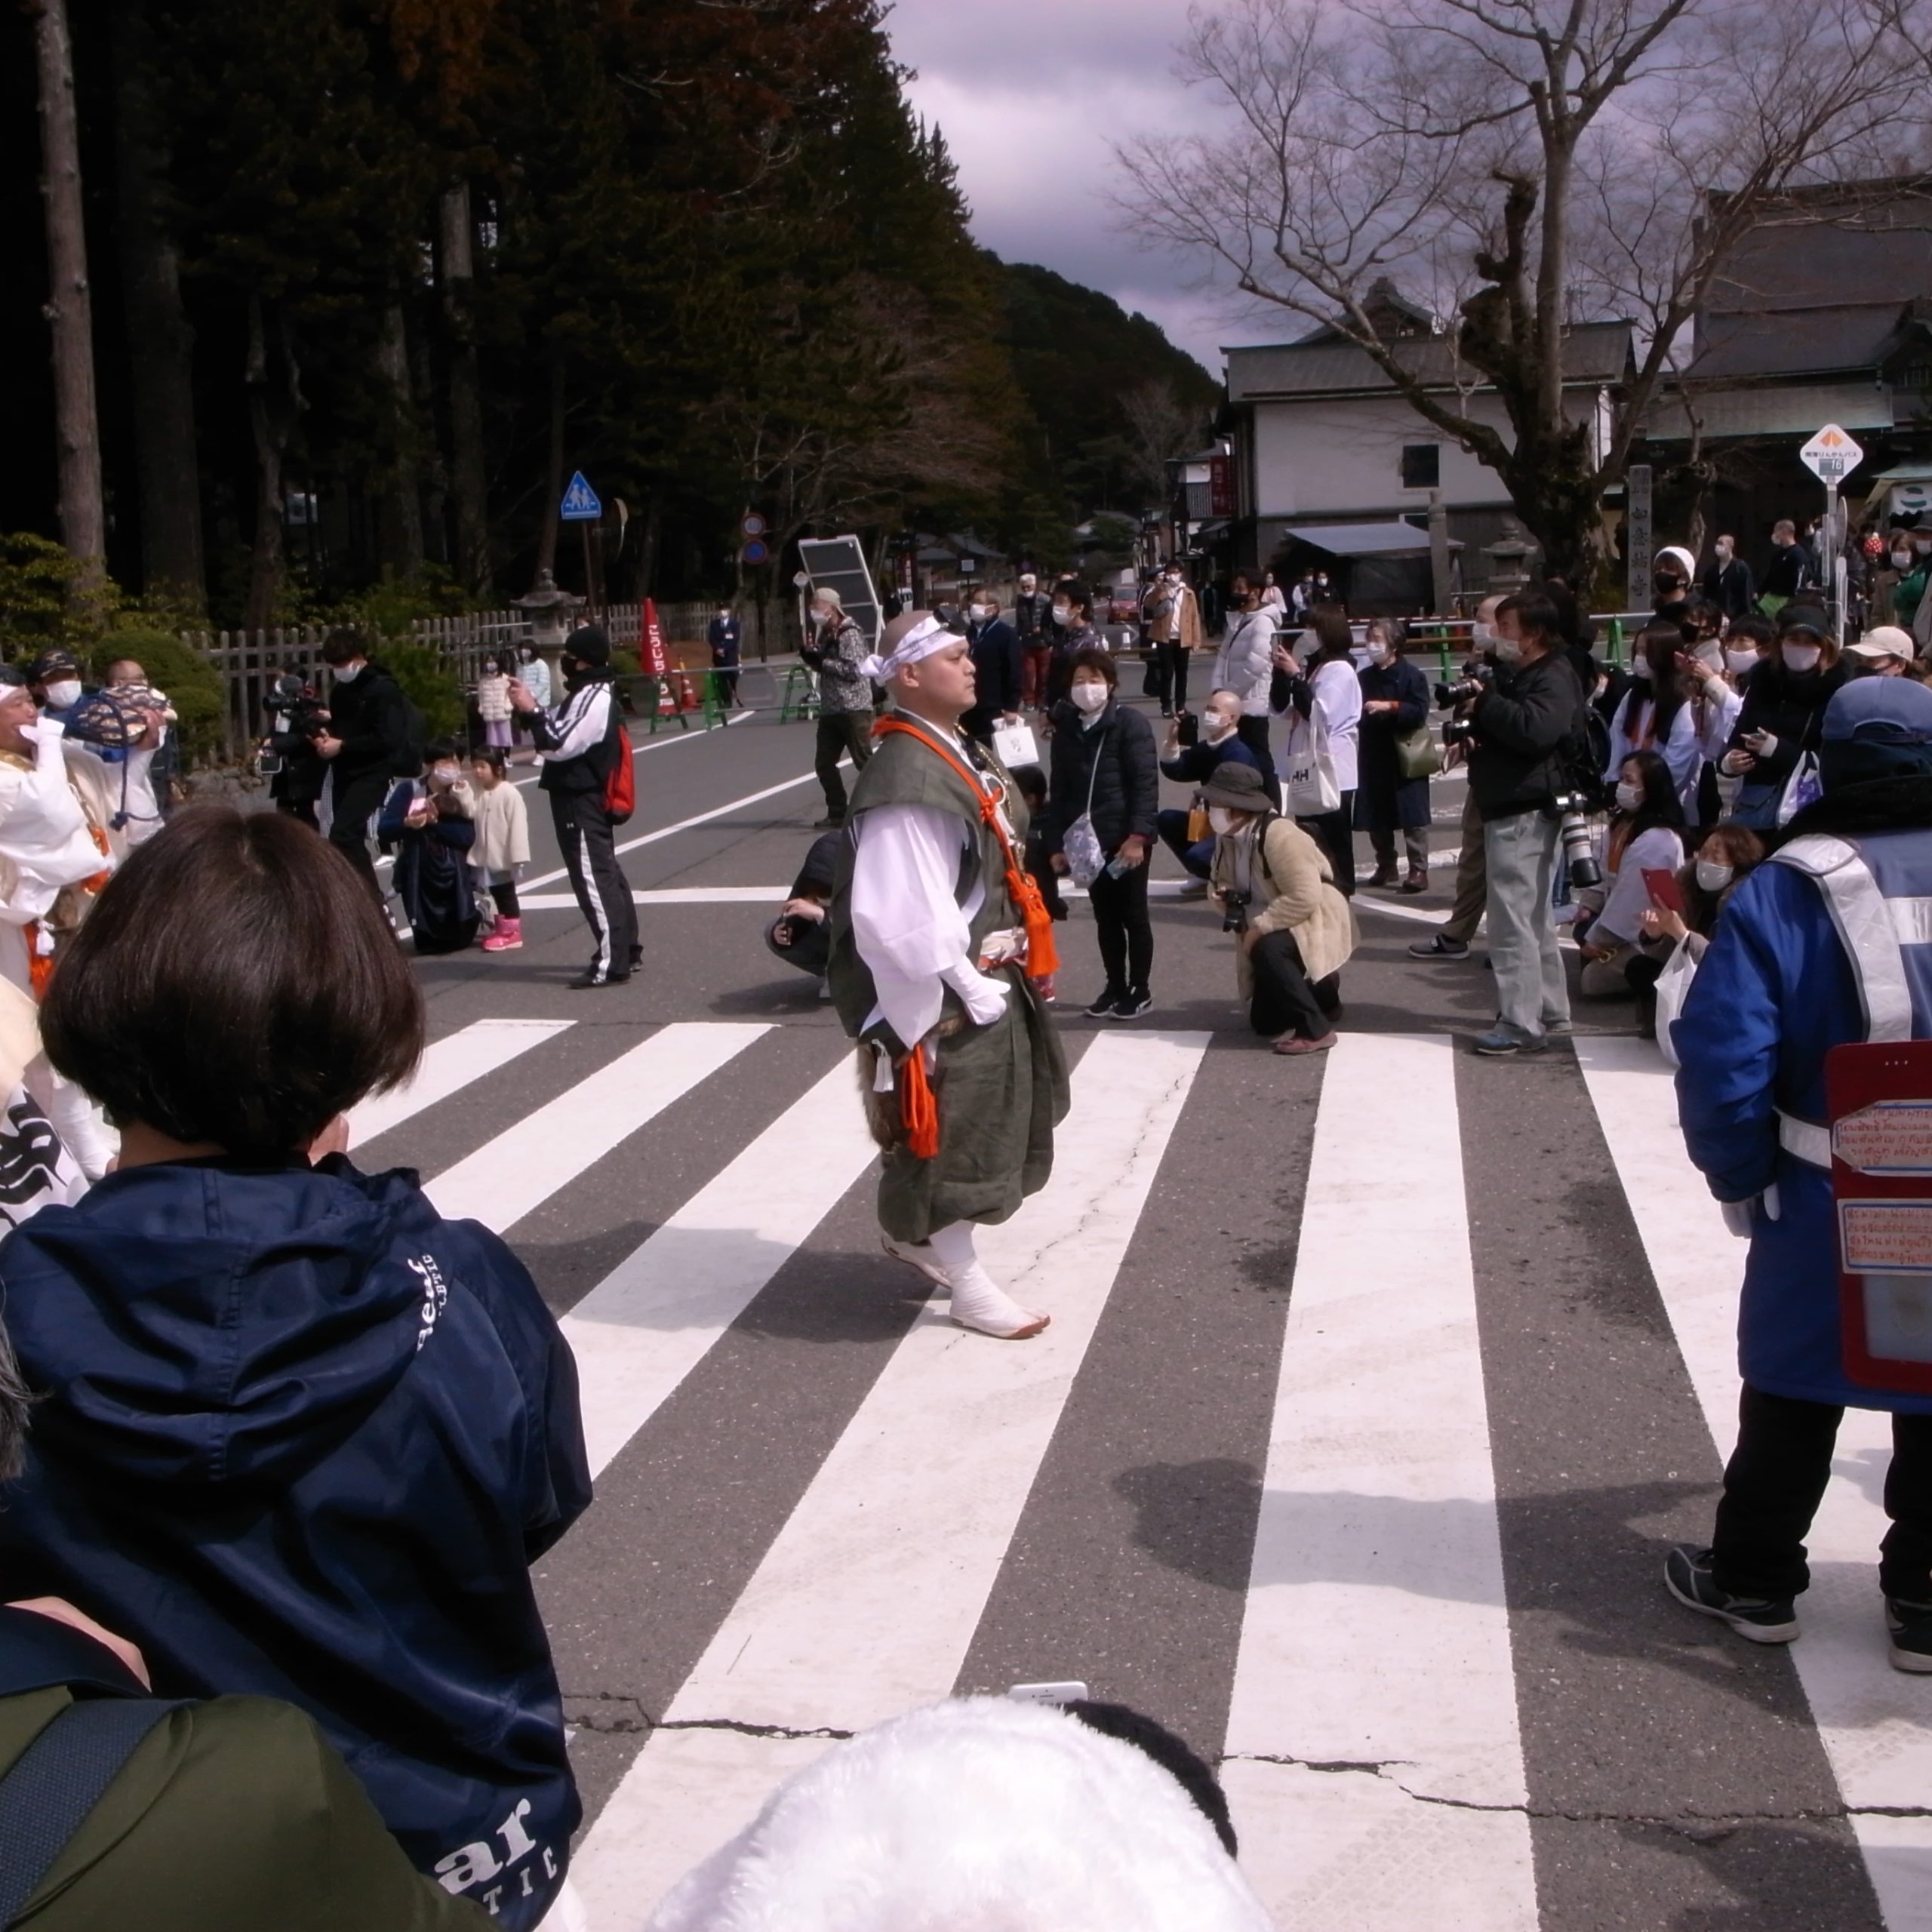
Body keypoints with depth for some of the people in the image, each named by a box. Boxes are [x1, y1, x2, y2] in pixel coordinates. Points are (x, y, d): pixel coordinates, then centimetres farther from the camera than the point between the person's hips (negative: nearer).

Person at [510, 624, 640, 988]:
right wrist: (533, 709, 2)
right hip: (586, 798, 11)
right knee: (606, 873, 17)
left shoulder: (593, 698, -18)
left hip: (581, 803, -11)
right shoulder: (590, 694, 16)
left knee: (593, 878, -11)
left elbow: (559, 746, -22)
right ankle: (626, 950, 26)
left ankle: (611, 964, -11)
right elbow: (560, 732, 16)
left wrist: (531, 709, -17)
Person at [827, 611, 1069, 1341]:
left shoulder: (958, 755, 8)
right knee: (952, 1129, 3)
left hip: (987, 978, 10)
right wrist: (968, 986, -21)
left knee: (991, 1117, 22)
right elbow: (903, 916, -29)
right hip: (943, 995, -10)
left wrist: (999, 971, 11)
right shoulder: (906, 781, -24)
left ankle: (915, 1230, 42)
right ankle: (968, 1286, 18)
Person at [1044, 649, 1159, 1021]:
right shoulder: (1066, 730, 10)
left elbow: (1146, 783, -12)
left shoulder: (1130, 723, -7)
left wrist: (1138, 836, -20)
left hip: (1126, 839, -5)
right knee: (1105, 917, 12)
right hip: (1087, 839, 5)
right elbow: (1059, 790, 13)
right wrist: (1056, 843, 8)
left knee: (1133, 915, 4)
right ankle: (1115, 987, 23)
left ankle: (1140, 991, 14)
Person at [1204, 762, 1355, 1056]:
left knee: (1267, 951, -39)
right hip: (1273, 932, 9)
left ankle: (1316, 1030, -27)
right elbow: (1225, 881, 14)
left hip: (1316, 920, -9)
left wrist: (1259, 927, -28)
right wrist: (1225, 896, -10)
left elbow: (1304, 898, -32)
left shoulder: (1279, 835, -28)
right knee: (1265, 1023, 10)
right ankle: (1319, 992, 38)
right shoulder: (1226, 837, -2)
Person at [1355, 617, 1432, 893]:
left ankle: (1419, 870, 1)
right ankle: (1386, 866, 24)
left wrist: (1389, 707, -21)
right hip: (1374, 757, 5)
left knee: (1413, 818, -3)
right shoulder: (1363, 677, 7)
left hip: (1406, 757, -5)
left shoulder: (1412, 676, -6)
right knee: (1376, 818, 10)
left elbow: (1419, 712, -15)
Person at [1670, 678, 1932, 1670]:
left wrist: (1742, 1180, -2)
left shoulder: (1788, 891, -13)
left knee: (1793, 1390, 15)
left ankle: (1754, 1579, 28)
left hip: (1828, 1201, -2)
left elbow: (1721, 1056, -17)